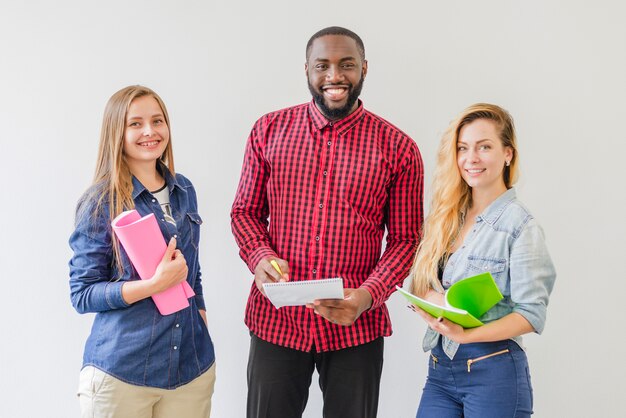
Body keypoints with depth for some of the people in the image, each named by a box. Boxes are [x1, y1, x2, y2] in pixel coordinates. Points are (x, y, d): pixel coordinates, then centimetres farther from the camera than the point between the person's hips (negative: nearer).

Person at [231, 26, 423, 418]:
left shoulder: (398, 148, -3)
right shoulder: (269, 130, 2)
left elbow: (405, 238, 0)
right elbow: (245, 212, 8)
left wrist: (369, 295, -16)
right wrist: (259, 257, -13)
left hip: (356, 326, -1)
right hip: (276, 319, 1)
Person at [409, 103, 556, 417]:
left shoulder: (520, 224, -8)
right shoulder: (445, 218, 8)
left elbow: (532, 314, -13)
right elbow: (419, 289, 9)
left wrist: (465, 335, -24)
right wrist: (432, 300, -14)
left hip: (493, 371, -5)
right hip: (439, 368, 5)